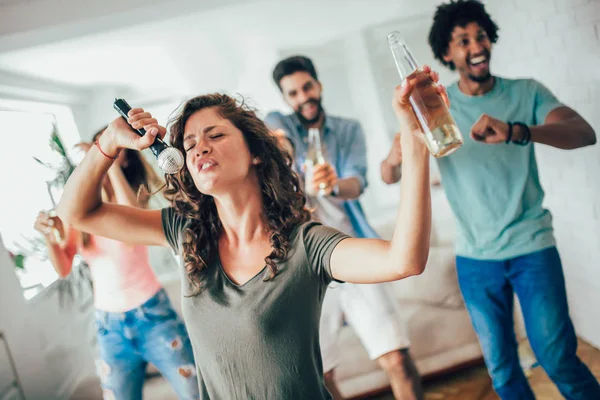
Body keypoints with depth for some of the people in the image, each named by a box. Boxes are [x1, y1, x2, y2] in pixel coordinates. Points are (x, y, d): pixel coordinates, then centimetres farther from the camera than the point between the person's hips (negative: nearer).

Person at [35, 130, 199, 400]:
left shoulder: (137, 197, -4)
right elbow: (64, 269, 1)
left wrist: (110, 163, -25)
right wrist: (50, 237, -20)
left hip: (152, 313, -2)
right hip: (108, 325, 3)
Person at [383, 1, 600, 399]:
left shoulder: (526, 92, -2)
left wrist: (515, 132, -38)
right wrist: (402, 148, -36)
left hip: (533, 247, -1)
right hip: (475, 257, 1)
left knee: (557, 357, 5)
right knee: (501, 367, 14)